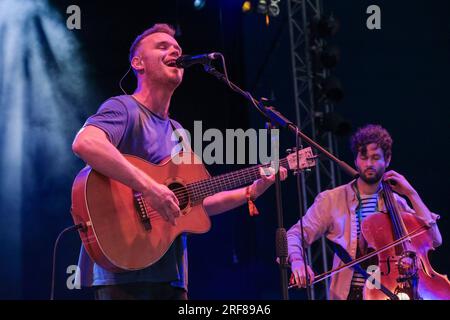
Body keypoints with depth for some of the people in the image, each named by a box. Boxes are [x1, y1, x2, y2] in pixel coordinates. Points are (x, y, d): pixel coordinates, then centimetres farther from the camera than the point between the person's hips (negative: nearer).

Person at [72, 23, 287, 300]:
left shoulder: (178, 133, 20)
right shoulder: (124, 109, -6)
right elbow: (84, 143, -29)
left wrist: (252, 191, 13)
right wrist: (150, 187, -31)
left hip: (170, 276, 8)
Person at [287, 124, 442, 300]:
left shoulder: (396, 204, 12)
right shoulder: (331, 199, 5)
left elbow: (434, 239, 4)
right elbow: (296, 234, 2)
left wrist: (411, 194, 2)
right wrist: (297, 260, -21)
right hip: (350, 293, -3)